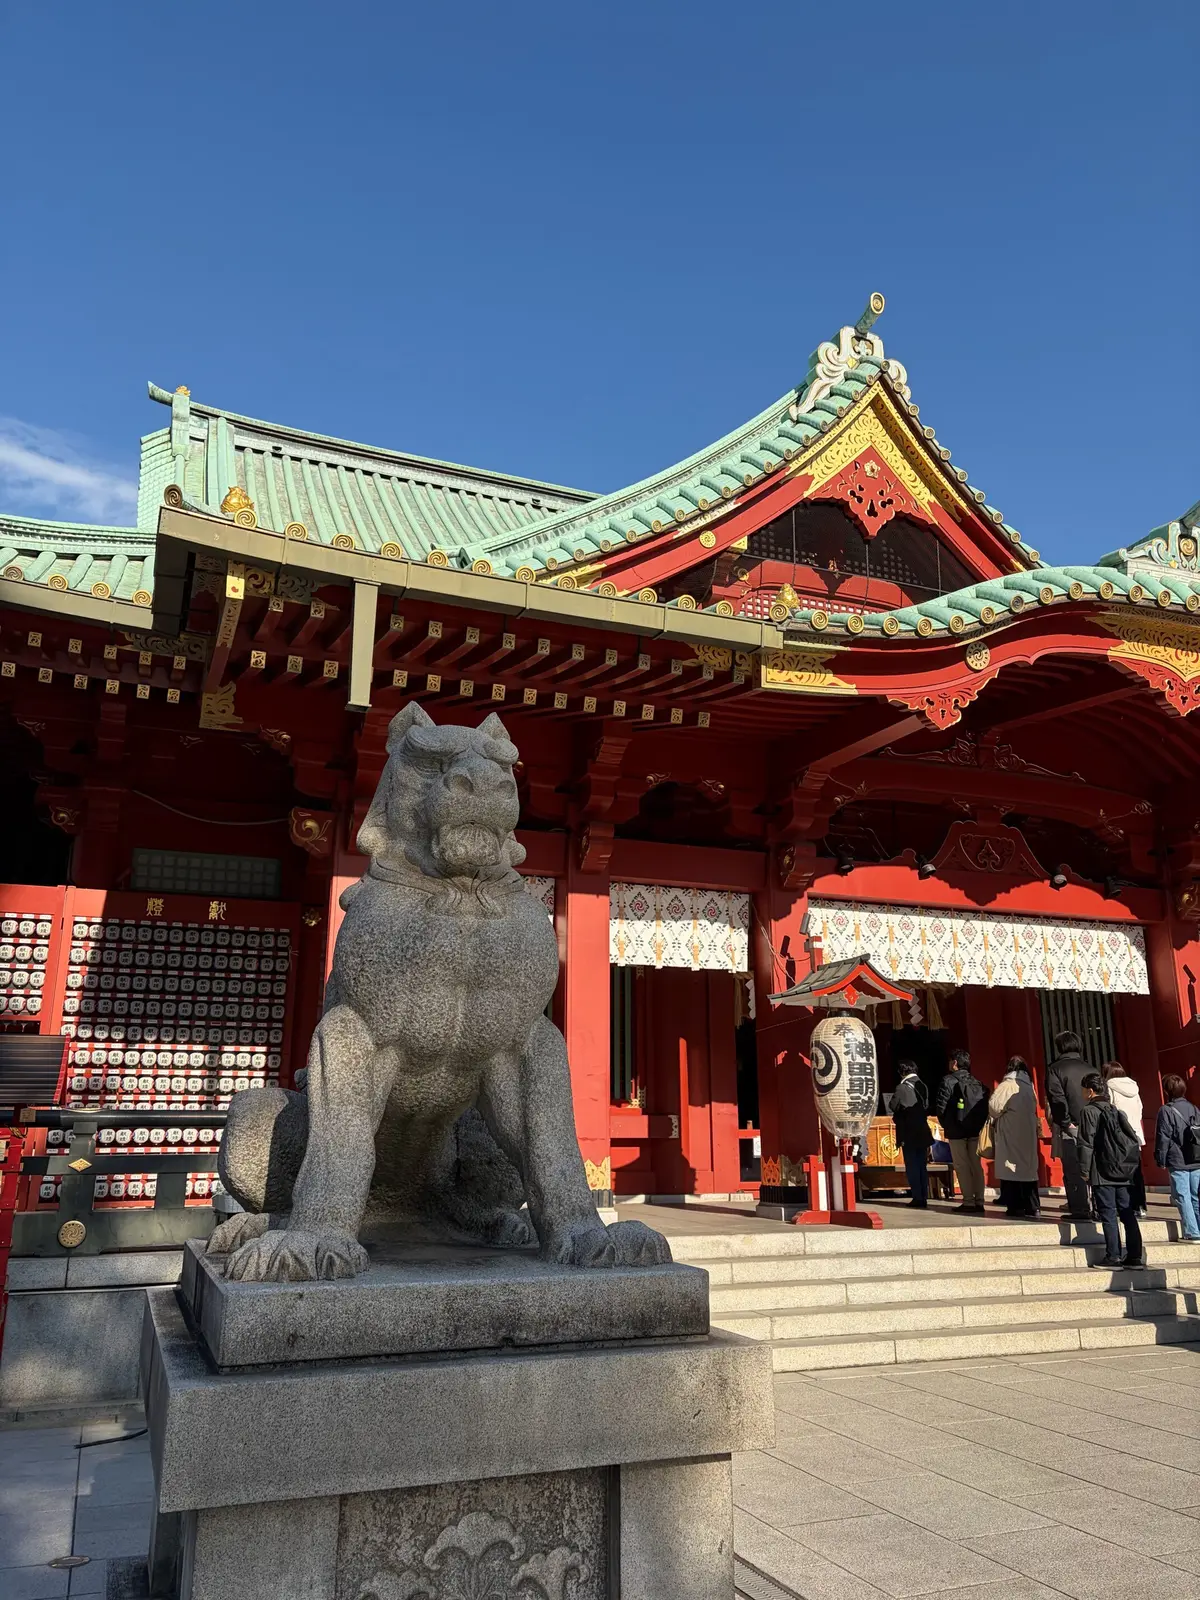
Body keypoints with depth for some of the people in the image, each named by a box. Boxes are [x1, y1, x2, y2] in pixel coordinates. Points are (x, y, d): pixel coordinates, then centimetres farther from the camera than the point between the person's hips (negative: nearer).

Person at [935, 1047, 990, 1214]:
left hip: (956, 1131, -5)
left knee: (962, 1166, -1)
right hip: (975, 1131, 5)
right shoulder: (977, 1083, 9)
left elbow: (940, 1107, -12)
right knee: (976, 1166, 9)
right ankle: (979, 1201, 9)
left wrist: (945, 1125, 2)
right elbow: (986, 1105, 6)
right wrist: (979, 1123, 12)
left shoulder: (948, 1081, -9)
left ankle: (968, 1201, -3)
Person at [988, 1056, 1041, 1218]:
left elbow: (994, 1106, -13)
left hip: (1010, 1135, -6)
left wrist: (997, 1115, 6)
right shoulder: (1029, 1086, 10)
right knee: (1028, 1167, 9)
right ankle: (1032, 1207, 9)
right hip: (1028, 1134, 6)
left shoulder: (1007, 1085, -10)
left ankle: (1015, 1207, -2)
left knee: (1011, 1168, -1)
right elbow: (1034, 1109, 15)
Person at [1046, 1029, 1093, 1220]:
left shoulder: (1055, 1068, -2)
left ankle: (1080, 1211, -3)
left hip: (1071, 1127, -5)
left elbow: (1057, 1098, -13)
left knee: (1074, 1171, -2)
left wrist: (1066, 1123, -9)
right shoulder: (1090, 1069, 14)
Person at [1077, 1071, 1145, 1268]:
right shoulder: (1117, 1112, 14)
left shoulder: (1088, 1111, -6)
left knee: (1108, 1214, -3)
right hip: (1122, 1172, 7)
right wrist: (1130, 1165, 20)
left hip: (1102, 1173, -6)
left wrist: (1084, 1170, -7)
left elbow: (1086, 1143, -12)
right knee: (1127, 1213, 8)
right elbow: (1133, 1139, 15)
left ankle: (1113, 1257, -3)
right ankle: (1135, 1256, 8)